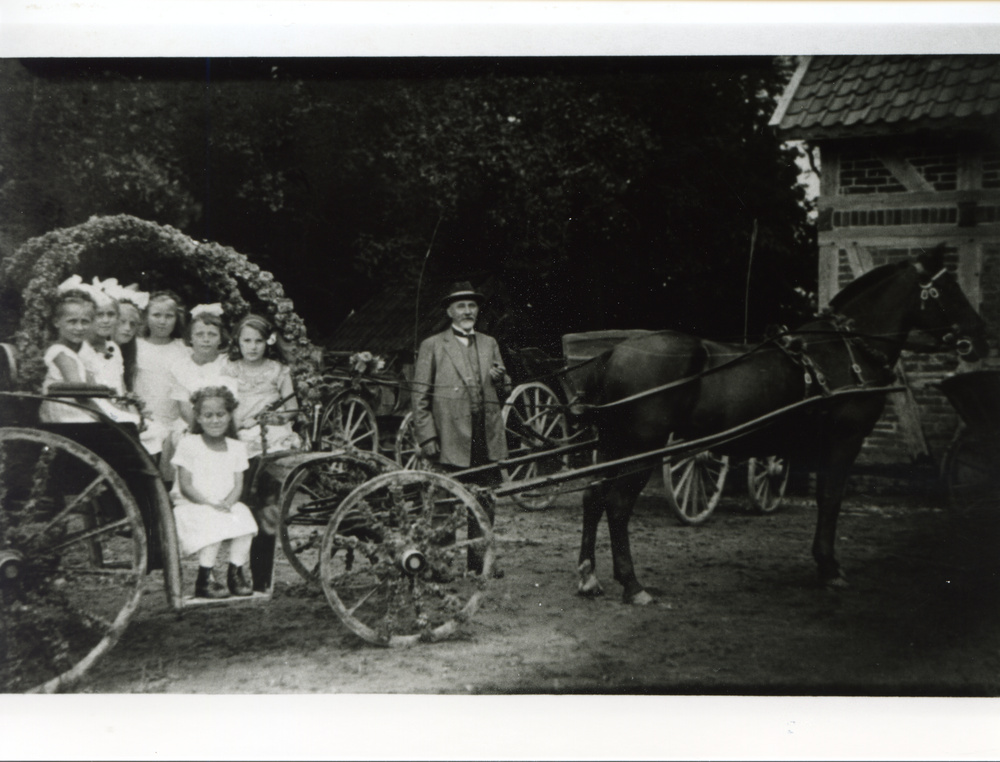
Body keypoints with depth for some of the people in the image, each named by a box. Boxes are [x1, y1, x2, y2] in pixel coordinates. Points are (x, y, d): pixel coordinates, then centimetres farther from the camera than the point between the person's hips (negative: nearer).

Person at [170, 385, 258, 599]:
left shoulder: (236, 447, 9)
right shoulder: (189, 445, -3)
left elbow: (238, 485, 5)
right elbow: (185, 486, -7)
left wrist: (227, 503, -16)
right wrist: (209, 504, -19)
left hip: (226, 507, 4)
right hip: (192, 506, -4)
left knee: (245, 520, -25)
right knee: (213, 526, -33)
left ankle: (235, 574, -10)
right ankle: (204, 581, -19)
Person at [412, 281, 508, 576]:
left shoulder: (489, 344, 17)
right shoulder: (432, 346, 4)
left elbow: (501, 391, 21)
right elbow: (420, 396, 0)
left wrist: (500, 379, -3)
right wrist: (426, 437, -8)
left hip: (486, 439, 4)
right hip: (451, 439, -4)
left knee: (484, 502, 7)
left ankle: (479, 562, 17)